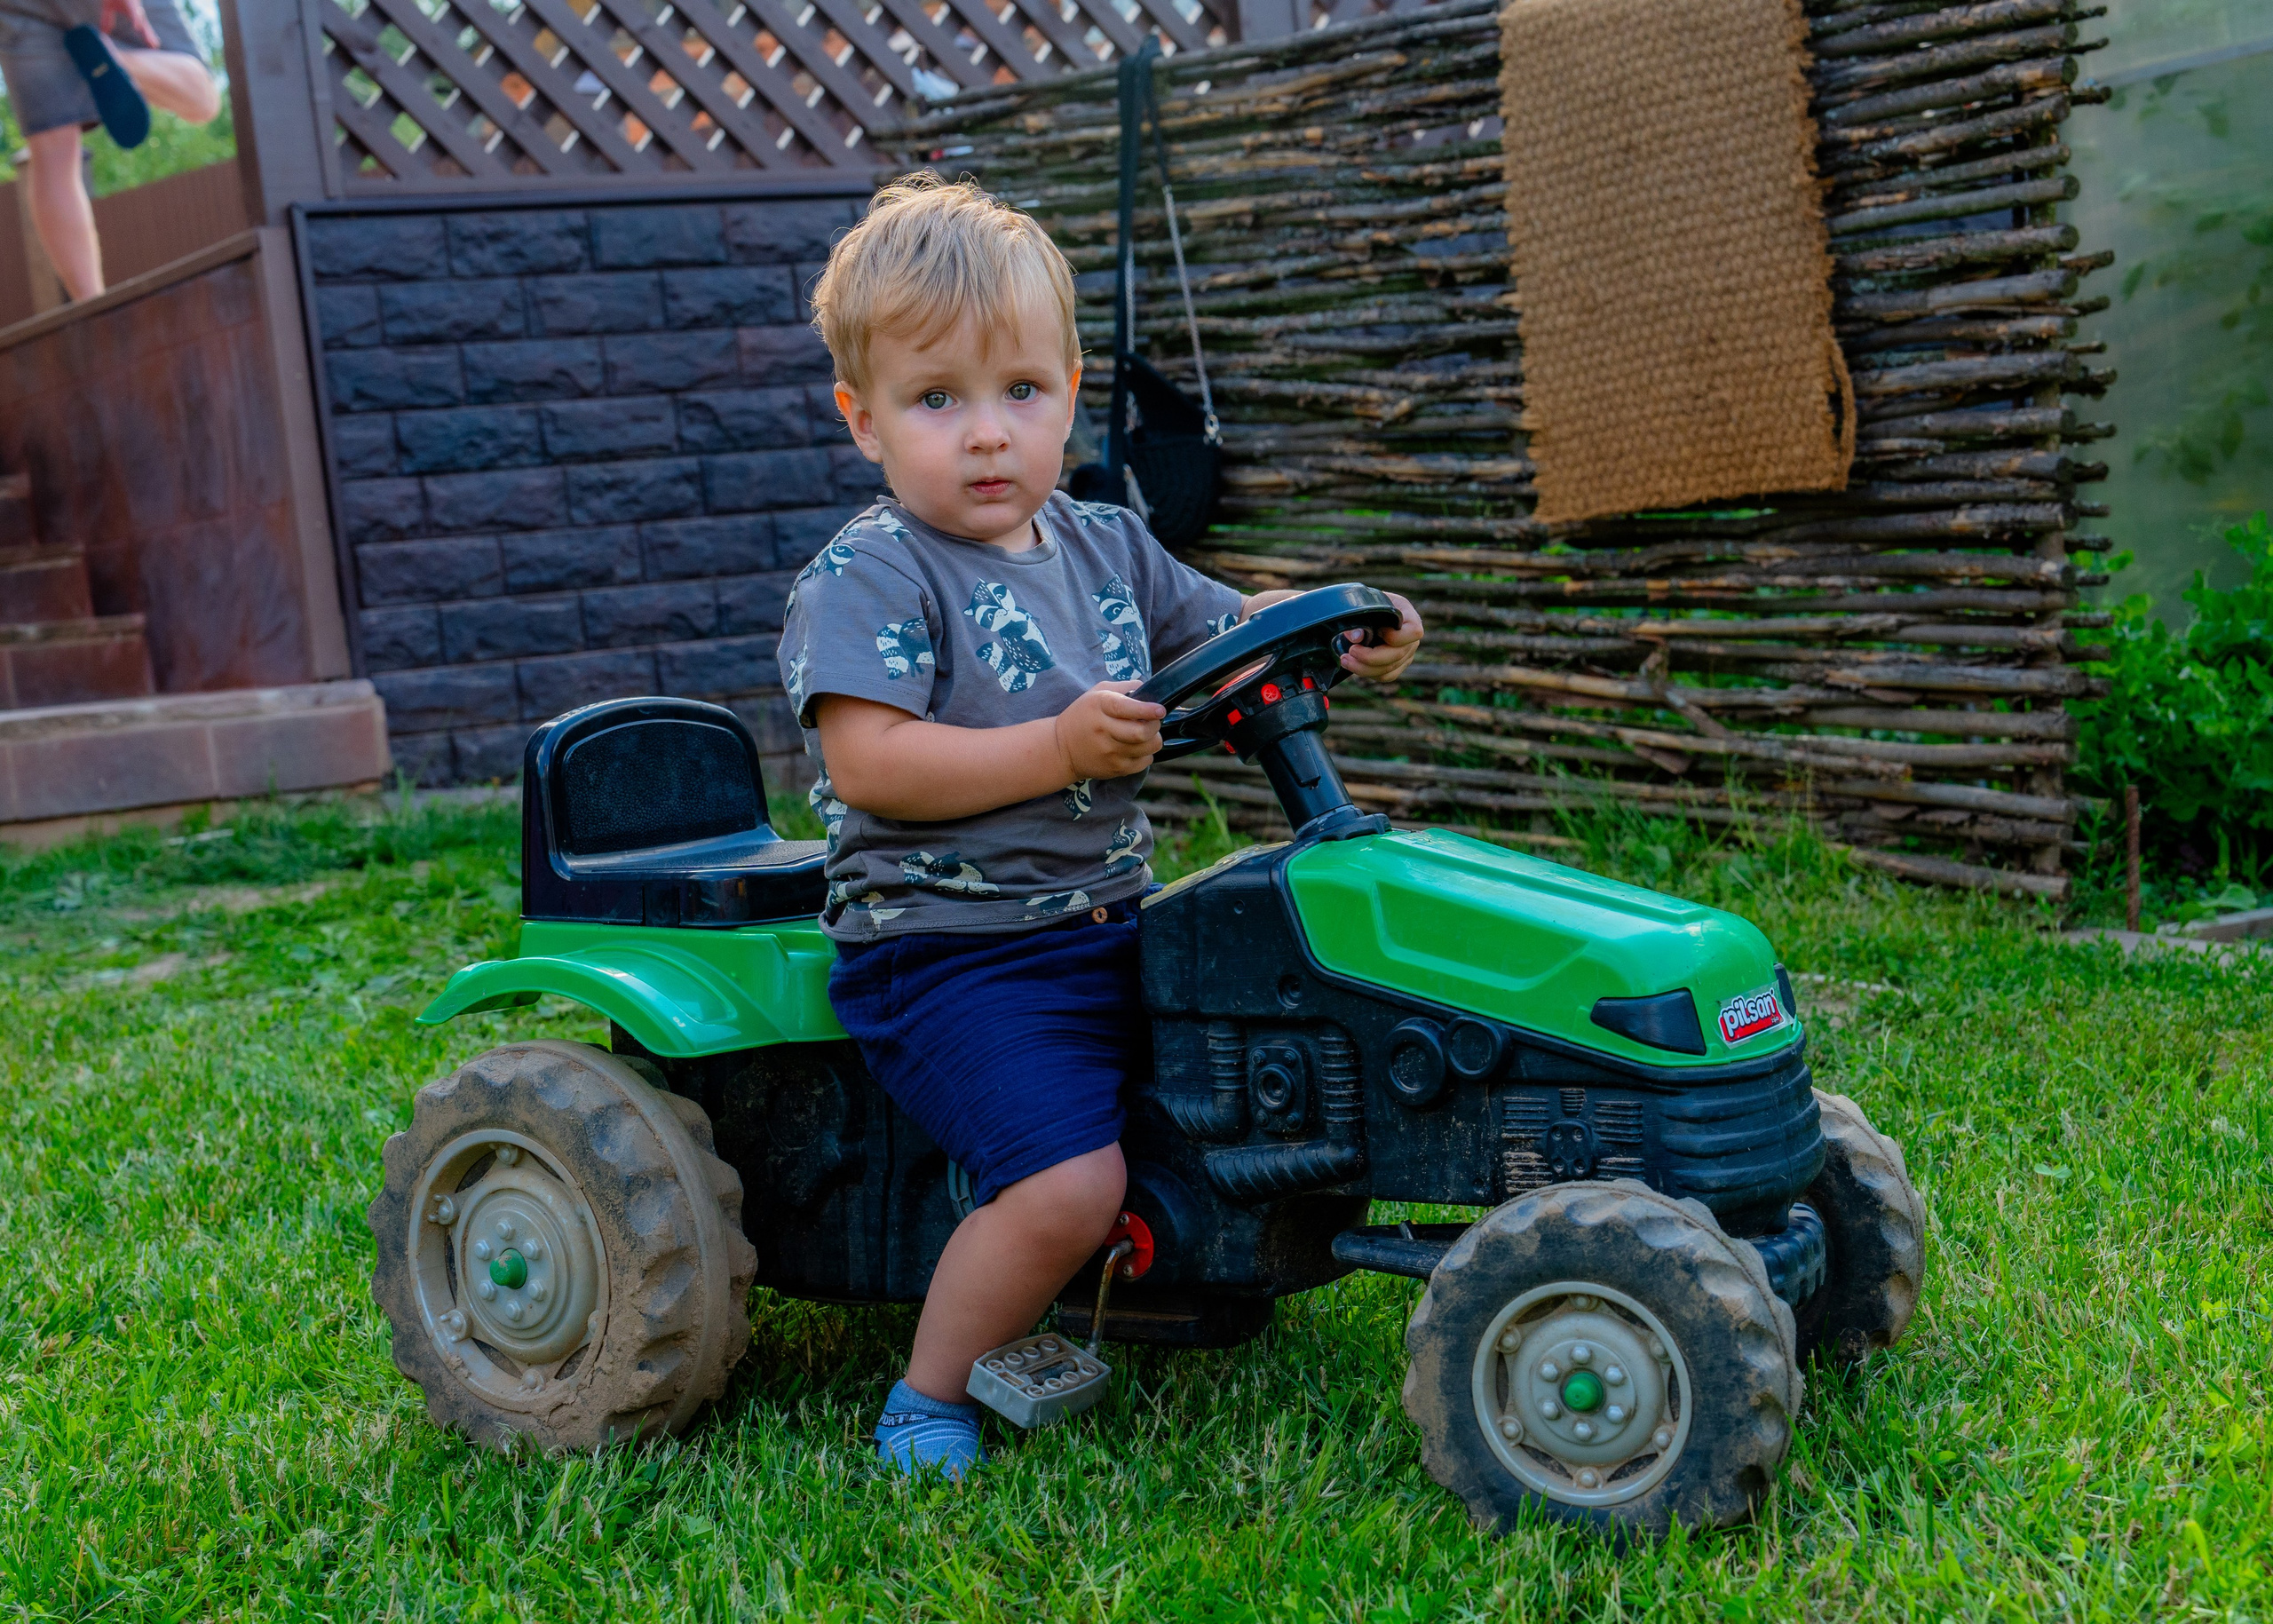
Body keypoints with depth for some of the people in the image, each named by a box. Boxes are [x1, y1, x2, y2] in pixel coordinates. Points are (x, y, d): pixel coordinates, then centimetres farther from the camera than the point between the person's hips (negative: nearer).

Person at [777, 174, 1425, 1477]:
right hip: (949, 946, -8)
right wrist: (1058, 748, -25)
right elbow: (868, 763, -21)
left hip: (1109, 924, 8)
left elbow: (1228, 632, 22)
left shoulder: (1105, 548, 12)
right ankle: (931, 1399, 0)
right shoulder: (866, 577, -10)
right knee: (1070, 1183, -23)